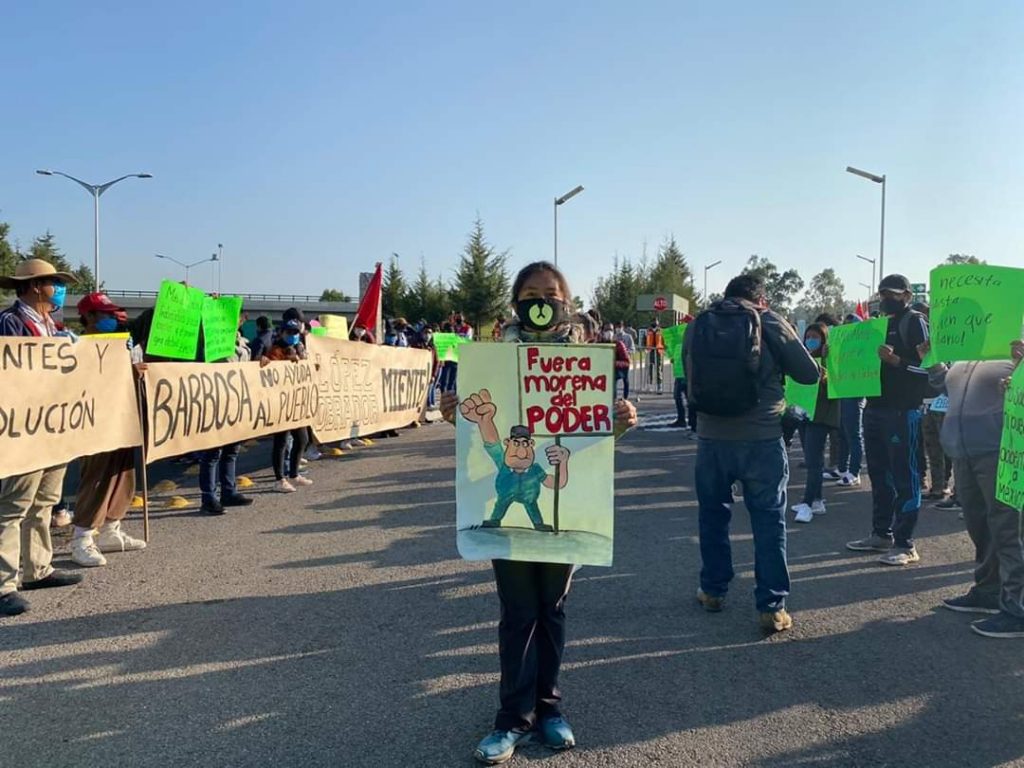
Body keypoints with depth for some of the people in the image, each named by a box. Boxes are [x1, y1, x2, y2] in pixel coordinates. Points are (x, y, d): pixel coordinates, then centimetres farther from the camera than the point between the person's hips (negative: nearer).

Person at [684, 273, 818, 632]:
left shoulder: (696, 325, 5)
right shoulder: (771, 323, -4)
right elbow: (809, 373, 2)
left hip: (711, 437, 3)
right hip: (761, 438, -3)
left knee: (712, 514, 18)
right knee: (769, 521, 6)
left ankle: (713, 590, 30)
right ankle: (771, 607, 9)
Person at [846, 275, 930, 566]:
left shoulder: (915, 322, -5)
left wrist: (896, 360, -27)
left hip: (903, 411, -8)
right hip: (874, 408, 8)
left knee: (904, 477, -5)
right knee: (878, 475, 12)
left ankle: (905, 544, -2)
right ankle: (881, 534, 20)